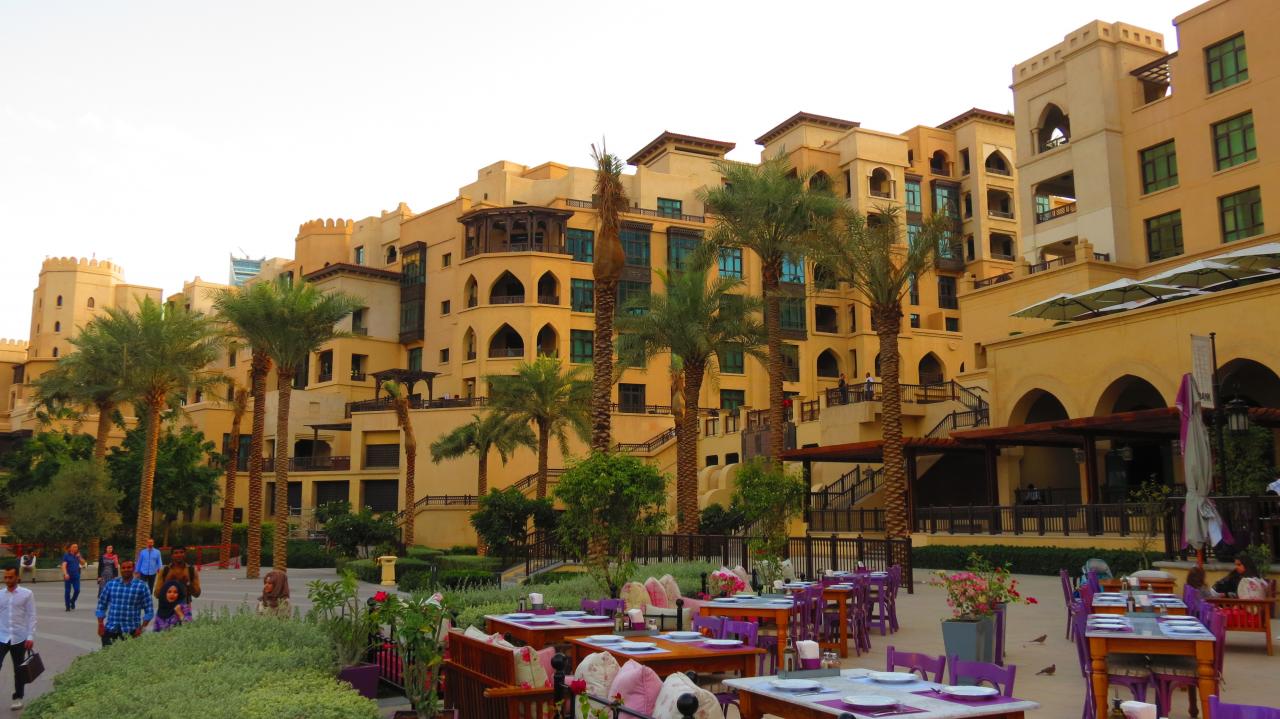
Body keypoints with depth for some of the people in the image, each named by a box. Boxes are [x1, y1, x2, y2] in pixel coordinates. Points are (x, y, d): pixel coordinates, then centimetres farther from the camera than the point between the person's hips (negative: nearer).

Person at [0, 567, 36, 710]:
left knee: (18, 670, 9)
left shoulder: (27, 594, -2)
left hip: (19, 638, -1)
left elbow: (31, 616, -3)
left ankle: (18, 698, 22)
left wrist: (30, 637, -9)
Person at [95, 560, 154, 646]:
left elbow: (149, 611, 0)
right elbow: (102, 605, 11)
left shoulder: (142, 586, -1)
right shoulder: (111, 584, 6)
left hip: (131, 632, -2)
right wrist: (100, 625, 2)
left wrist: (142, 628, -8)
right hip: (110, 630, 2)